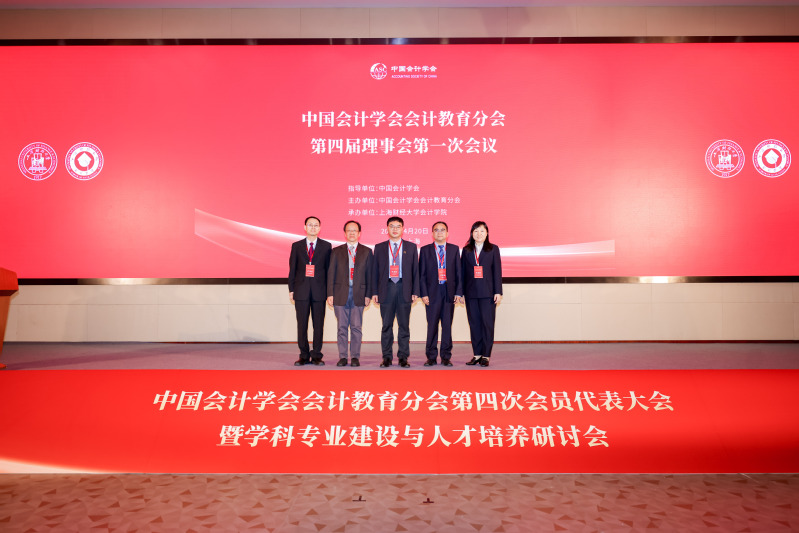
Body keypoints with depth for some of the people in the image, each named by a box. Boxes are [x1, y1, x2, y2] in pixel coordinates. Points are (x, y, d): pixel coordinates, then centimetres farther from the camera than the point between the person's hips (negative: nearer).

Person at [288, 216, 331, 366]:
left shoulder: (326, 246, 6)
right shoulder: (296, 246, 9)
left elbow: (329, 269, 5)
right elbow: (292, 268, 8)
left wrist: (329, 290, -1)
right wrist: (291, 289, 2)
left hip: (319, 290, -1)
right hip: (301, 290, 1)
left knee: (318, 325, 2)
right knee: (302, 325, 3)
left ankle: (316, 355, 12)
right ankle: (304, 356, 13)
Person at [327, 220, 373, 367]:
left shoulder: (366, 252, 8)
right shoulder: (336, 251, 9)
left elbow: (369, 274, 6)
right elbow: (331, 274, 7)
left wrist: (368, 295, -1)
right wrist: (330, 294, -1)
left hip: (358, 294, 0)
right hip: (340, 294, 1)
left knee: (356, 327, 2)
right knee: (342, 327, 4)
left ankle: (355, 357, 10)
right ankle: (342, 357, 12)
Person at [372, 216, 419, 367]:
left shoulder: (411, 247, 9)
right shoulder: (379, 247, 10)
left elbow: (415, 270, 7)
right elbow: (375, 271, 8)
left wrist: (415, 291, -1)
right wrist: (374, 292, 1)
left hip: (404, 289, 0)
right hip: (386, 288, 0)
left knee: (404, 325, 3)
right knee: (386, 325, 4)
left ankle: (403, 357, 11)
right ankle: (387, 357, 12)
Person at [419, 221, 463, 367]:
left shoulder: (454, 249, 9)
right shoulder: (425, 250, 6)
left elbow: (458, 272, 6)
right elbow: (422, 274, 3)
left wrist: (459, 292, -2)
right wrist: (423, 294, -6)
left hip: (449, 292, 1)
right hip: (432, 292, -1)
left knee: (447, 325, 5)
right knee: (432, 326, 2)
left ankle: (446, 357, 13)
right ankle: (431, 357, 11)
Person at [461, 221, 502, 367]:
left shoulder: (493, 249, 5)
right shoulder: (466, 250, 10)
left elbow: (497, 271, 1)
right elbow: (462, 271, 9)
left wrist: (498, 292, -5)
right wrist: (460, 292, 4)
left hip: (487, 292, -2)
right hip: (471, 293, 2)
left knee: (488, 323, -3)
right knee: (474, 323, 5)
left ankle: (486, 355, 4)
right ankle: (477, 354, 13)